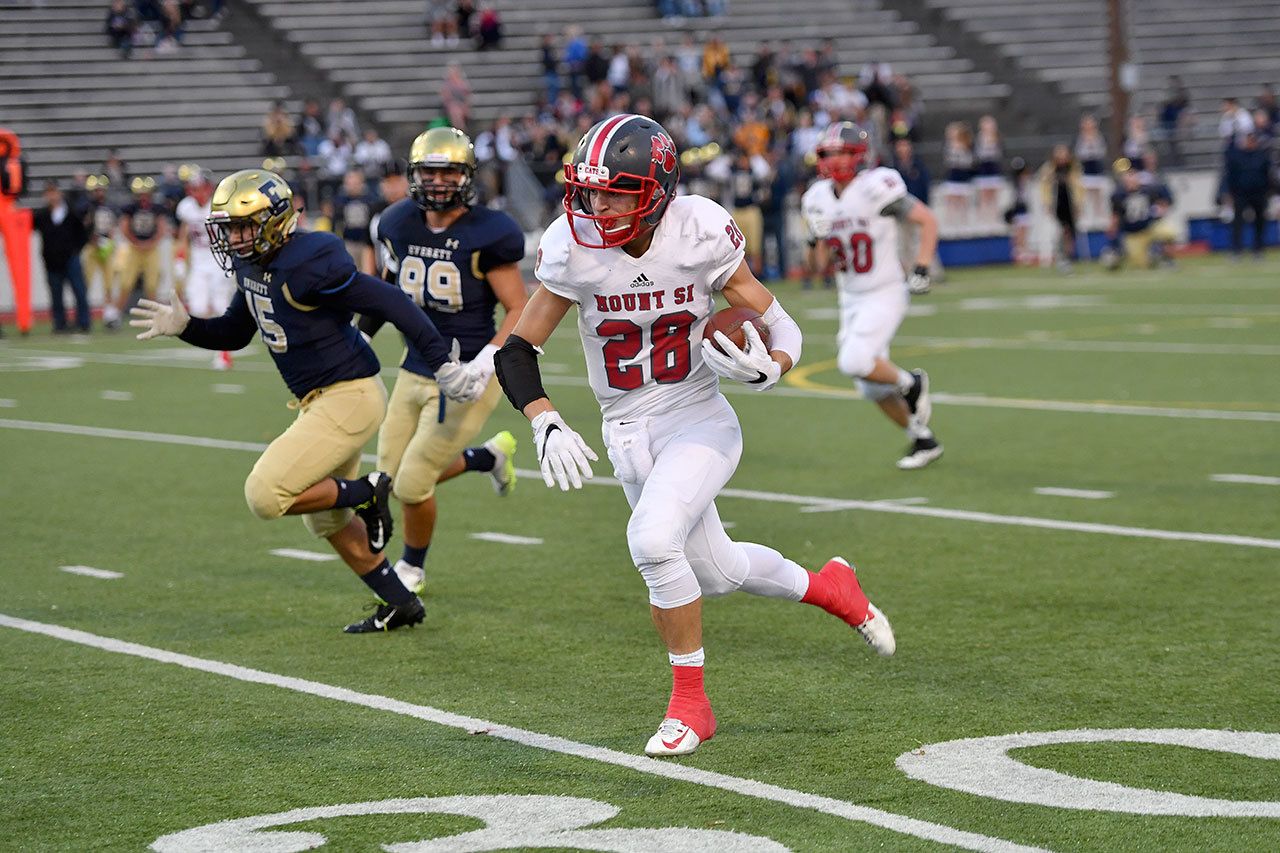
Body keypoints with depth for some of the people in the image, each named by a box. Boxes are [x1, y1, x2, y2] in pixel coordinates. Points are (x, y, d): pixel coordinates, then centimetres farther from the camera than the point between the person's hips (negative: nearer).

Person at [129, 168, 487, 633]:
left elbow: (393, 304, -23)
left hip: (349, 398, -10)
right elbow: (234, 333, 19)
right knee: (328, 520, 20)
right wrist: (183, 326, 0)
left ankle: (367, 493, 1)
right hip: (320, 401, 10)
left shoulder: (308, 264, -24)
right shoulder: (253, 265, 5)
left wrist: (443, 364, -22)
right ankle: (401, 604, 31)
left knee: (266, 495, -16)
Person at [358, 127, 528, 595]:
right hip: (414, 372, 7)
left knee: (413, 484, -3)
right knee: (393, 472, 12)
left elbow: (520, 311, -14)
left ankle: (412, 568, 26)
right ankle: (490, 455, 34)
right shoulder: (401, 226, 1)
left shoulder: (485, 235, -16)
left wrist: (488, 359, -27)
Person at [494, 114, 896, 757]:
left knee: (653, 537, -27)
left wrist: (767, 367, -31)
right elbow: (516, 351, -8)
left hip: (700, 420, -3)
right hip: (629, 433, 3)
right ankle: (826, 587, 46)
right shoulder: (572, 248, -14)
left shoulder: (701, 235, -17)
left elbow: (782, 328, -8)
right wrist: (545, 425, -25)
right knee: (715, 570, 14)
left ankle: (690, 703, -8)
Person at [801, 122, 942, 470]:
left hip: (886, 294, -7)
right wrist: (823, 242, -10)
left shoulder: (875, 187, -18)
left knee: (854, 361, -24)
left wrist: (921, 269, -18)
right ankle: (923, 440, 25)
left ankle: (912, 384, 4)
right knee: (873, 387, 8)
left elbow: (927, 220, -12)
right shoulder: (819, 199, 3)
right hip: (851, 299, 7)